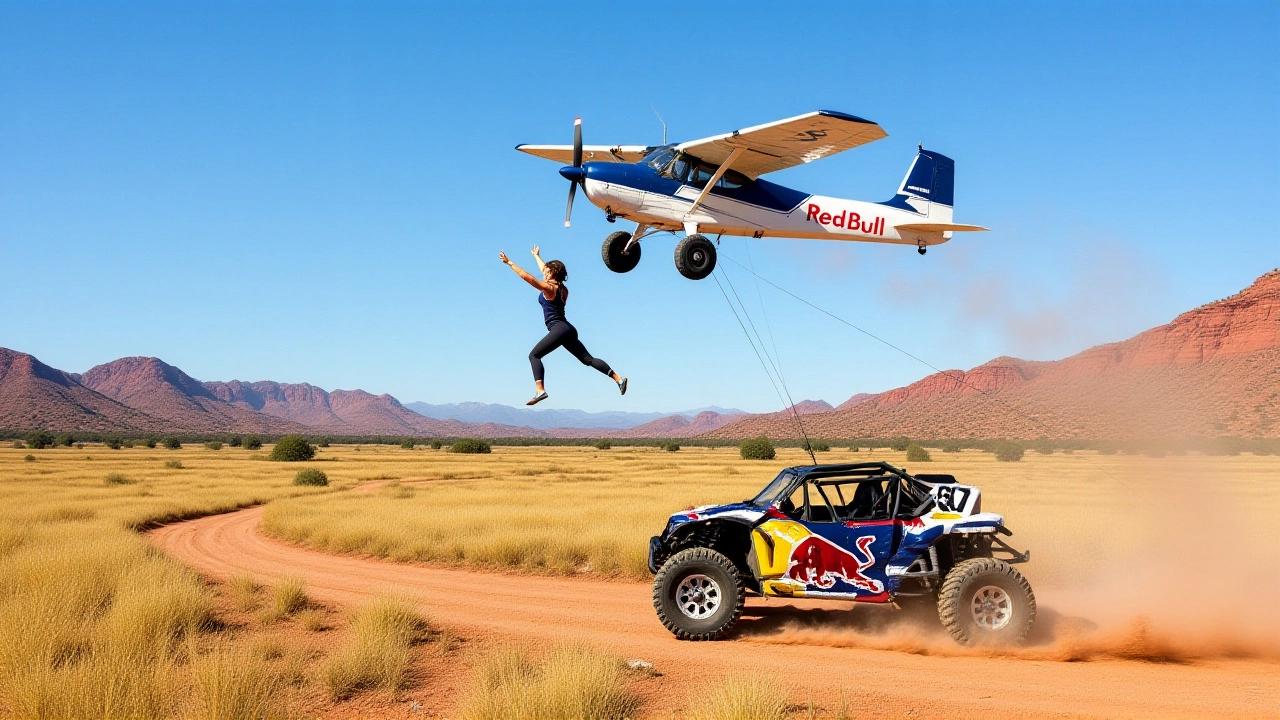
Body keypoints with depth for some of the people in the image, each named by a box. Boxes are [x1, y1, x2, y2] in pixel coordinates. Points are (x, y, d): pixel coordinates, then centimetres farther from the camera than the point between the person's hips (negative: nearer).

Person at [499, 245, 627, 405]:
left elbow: (526, 277, -13)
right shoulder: (561, 288, 17)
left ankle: (540, 390, -25)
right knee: (588, 359, 8)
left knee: (534, 355, -8)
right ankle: (618, 378, 1)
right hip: (568, 330, 9)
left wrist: (509, 263, -7)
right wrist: (536, 256, 49)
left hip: (559, 329, -9)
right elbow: (546, 270, 34)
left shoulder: (549, 288, -6)